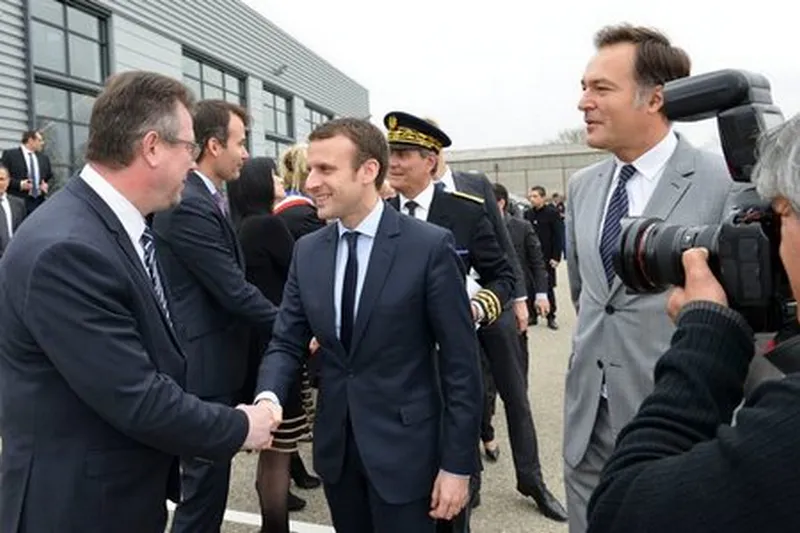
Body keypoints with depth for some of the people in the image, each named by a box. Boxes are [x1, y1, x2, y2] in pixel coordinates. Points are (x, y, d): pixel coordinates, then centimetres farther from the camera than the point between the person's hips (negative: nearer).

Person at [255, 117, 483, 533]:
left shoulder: (430, 246, -13)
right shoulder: (307, 251, 2)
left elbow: (460, 361, -11)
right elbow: (286, 342, 4)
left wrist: (457, 463, -10)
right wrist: (269, 396, -16)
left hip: (403, 447, -4)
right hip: (335, 445, 5)